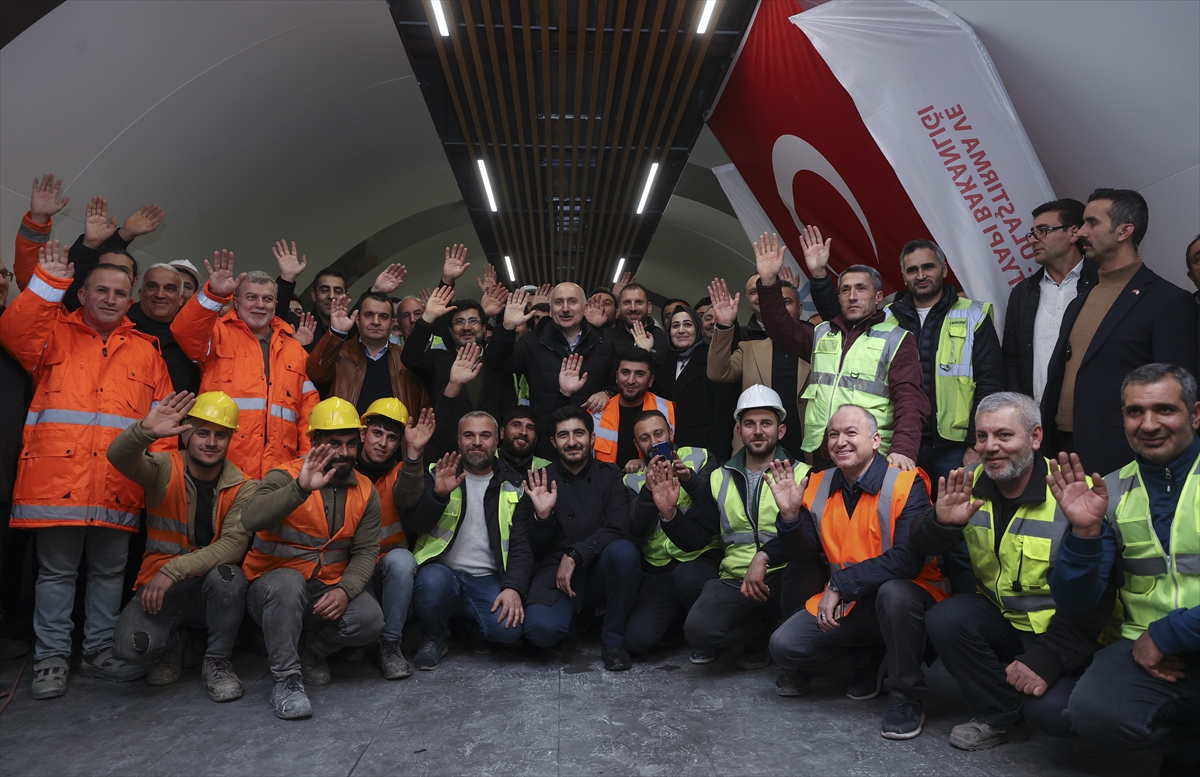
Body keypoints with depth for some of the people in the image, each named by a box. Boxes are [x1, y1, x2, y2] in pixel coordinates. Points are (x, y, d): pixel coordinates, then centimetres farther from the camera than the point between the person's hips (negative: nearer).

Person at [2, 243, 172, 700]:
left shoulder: (145, 350, 15)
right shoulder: (55, 333, 11)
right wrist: (49, 282, -16)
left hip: (119, 485, 2)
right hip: (57, 476, -2)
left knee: (109, 571, 11)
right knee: (56, 571, 5)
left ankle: (100, 653, 23)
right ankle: (51, 659, 17)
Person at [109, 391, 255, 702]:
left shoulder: (243, 489, -7)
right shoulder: (164, 469, -5)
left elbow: (234, 544, -20)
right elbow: (119, 456, -25)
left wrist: (174, 570, -28)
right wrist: (145, 431, -46)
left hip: (212, 589, 0)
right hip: (160, 585, 0)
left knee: (227, 575, -34)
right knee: (131, 647, -27)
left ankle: (218, 662, -8)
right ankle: (170, 644, 14)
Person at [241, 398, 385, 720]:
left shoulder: (365, 492, 1)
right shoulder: (285, 477, -13)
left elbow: (366, 551, -5)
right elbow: (251, 520, -33)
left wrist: (345, 590, -23)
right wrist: (301, 488, -45)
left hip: (330, 590, 4)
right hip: (275, 585, -3)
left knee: (369, 620, -22)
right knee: (288, 582, -37)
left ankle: (310, 651, 10)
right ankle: (286, 679, -18)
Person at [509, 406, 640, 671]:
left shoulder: (609, 476, 4)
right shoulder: (540, 482, 4)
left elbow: (618, 530, -10)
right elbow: (534, 548, 4)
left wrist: (574, 555, -18)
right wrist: (542, 515, -16)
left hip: (599, 570, 1)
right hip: (556, 571, -1)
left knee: (623, 551, -33)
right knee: (541, 628, -30)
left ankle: (613, 639, -10)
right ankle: (577, 616, 9)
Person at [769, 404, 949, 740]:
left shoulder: (906, 483, -17)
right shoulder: (818, 486, 1)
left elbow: (908, 559, -28)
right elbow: (801, 555, 3)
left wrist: (840, 583, -27)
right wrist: (790, 515, -17)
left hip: (904, 596, -5)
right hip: (845, 604, 5)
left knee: (894, 592, -39)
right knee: (785, 645, -9)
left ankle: (907, 699, -14)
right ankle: (869, 664, 16)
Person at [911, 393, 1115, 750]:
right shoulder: (971, 485, -4)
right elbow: (922, 546, -6)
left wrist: (1048, 659, -24)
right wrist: (942, 522, -29)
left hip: (1062, 631, -4)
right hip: (1001, 617, 5)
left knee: (1052, 711, -26)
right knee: (944, 620, -22)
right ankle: (1001, 718, 1)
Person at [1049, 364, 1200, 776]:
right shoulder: (1110, 492, 5)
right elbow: (1074, 603, 1)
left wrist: (1166, 634, -12)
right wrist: (1085, 532, -15)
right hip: (1146, 648, 3)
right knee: (1092, 715, -26)